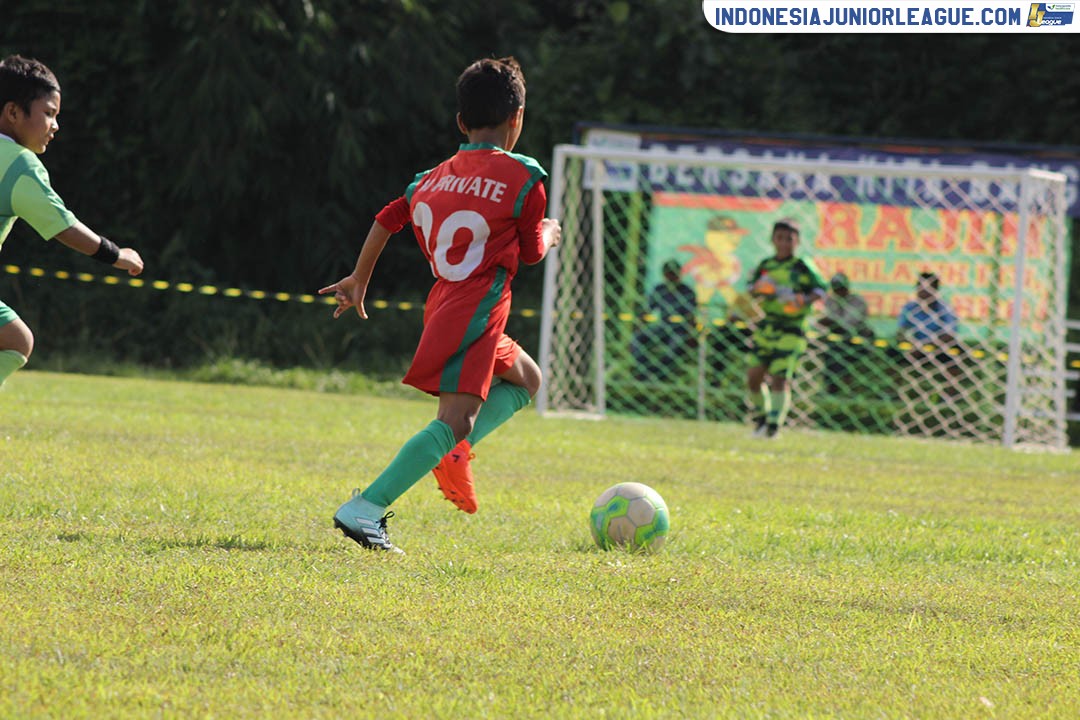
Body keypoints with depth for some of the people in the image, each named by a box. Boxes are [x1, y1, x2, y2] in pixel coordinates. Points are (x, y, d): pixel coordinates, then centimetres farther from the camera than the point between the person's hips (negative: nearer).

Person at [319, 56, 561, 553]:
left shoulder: (433, 178, 11)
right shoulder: (523, 177, -5)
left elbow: (387, 219, 12)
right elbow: (531, 253, 1)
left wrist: (358, 282, 24)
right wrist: (550, 234, 24)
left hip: (442, 307, 8)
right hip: (475, 316, -8)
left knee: (526, 379, 26)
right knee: (454, 419, -14)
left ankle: (454, 451, 4)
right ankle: (365, 509, -25)